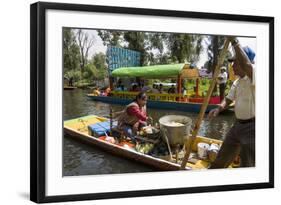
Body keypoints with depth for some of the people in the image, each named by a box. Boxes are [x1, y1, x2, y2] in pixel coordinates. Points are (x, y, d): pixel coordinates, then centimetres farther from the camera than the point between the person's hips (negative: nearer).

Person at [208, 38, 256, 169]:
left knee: (247, 165, 2)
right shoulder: (237, 82, 10)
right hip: (238, 124, 9)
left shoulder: (254, 76, -18)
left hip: (252, 127, -9)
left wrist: (235, 42, -30)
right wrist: (218, 109, -9)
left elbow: (246, 64, -38)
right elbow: (228, 99, 13)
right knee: (224, 154, 21)